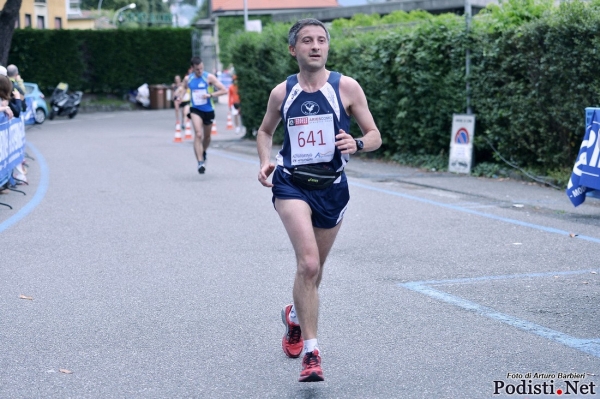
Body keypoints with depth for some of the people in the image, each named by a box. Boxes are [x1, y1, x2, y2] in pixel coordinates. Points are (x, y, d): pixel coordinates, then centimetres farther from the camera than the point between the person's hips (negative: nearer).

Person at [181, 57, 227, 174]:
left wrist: (210, 95, -23)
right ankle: (200, 162, -24)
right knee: (198, 134, -21)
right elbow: (183, 89, 19)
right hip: (195, 110, -1)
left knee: (207, 136, 17)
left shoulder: (209, 77, -10)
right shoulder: (187, 79, -2)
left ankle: (203, 153, 49)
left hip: (208, 110, 1)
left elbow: (224, 90, -11)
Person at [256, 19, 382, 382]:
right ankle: (311, 353, -15)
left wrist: (357, 144, -23)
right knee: (308, 264, -21)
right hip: (292, 185, -1)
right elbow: (265, 130, 18)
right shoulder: (282, 92, 1)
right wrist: (265, 161, -1)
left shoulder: (347, 87, -4)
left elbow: (375, 136, -1)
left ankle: (295, 316, 49)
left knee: (314, 268, 17)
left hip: (332, 187, 2)